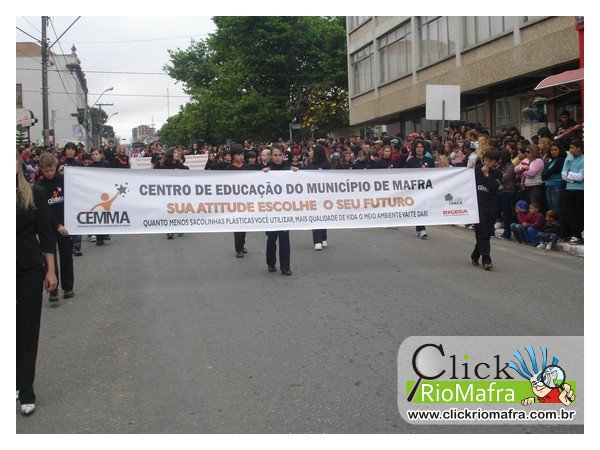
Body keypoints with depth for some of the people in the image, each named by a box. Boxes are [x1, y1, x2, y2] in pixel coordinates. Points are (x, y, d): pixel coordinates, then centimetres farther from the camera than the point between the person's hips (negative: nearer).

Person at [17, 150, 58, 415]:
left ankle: (26, 392, 10)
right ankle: (19, 386, 24)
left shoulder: (35, 194, -1)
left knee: (27, 328, 4)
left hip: (30, 269, 0)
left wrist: (50, 270, -2)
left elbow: (45, 234, 1)